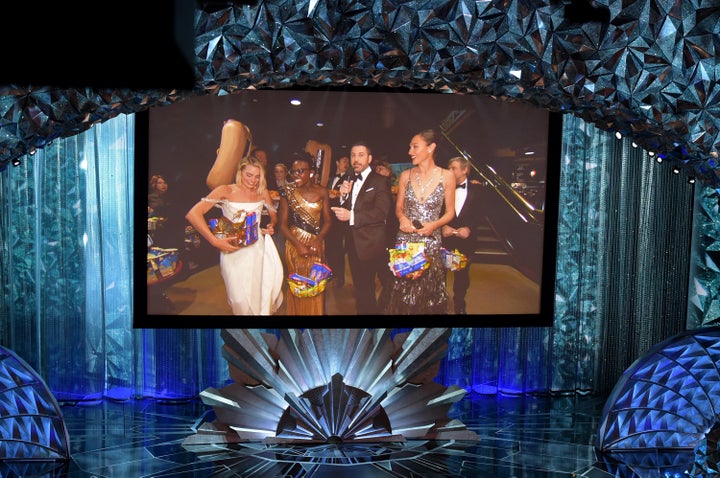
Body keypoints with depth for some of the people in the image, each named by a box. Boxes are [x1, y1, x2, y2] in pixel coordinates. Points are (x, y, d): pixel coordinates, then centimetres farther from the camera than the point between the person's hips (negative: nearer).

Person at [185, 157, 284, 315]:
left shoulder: (262, 192, 3)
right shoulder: (225, 191, -9)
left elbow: (273, 215, 21)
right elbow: (193, 213, -18)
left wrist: (271, 226, -3)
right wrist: (215, 241, -22)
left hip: (258, 247, 3)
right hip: (233, 250, -3)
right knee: (241, 297, 1)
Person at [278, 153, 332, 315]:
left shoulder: (321, 191, -2)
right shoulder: (288, 192, -6)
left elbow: (327, 220, 0)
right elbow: (283, 224, -6)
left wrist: (318, 239, -17)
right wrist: (298, 245, -18)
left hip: (316, 244, 1)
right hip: (295, 244, -1)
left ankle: (316, 311, 28)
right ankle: (298, 312, 25)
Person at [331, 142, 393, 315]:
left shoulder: (380, 181, -9)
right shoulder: (350, 183, 13)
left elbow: (381, 213, -21)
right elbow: (342, 213, 10)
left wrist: (351, 216, -26)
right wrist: (343, 196, -8)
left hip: (373, 246, -7)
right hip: (355, 245, 7)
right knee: (361, 290, 18)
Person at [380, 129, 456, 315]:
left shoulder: (446, 177, -4)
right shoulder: (405, 176, 2)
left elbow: (450, 212, 3)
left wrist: (434, 224, -16)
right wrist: (402, 218, -10)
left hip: (431, 242, -2)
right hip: (405, 240, 2)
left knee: (427, 291, 4)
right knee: (402, 291, 4)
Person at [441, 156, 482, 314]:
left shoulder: (475, 189, 3)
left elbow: (478, 214, 1)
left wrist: (468, 228, -15)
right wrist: (443, 226, -17)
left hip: (465, 238, 1)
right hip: (444, 237, -1)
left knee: (462, 274, 12)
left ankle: (459, 306, 29)